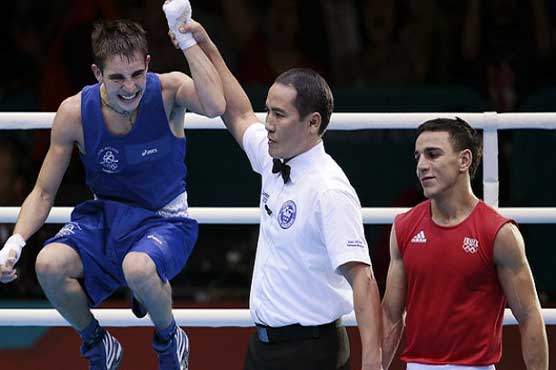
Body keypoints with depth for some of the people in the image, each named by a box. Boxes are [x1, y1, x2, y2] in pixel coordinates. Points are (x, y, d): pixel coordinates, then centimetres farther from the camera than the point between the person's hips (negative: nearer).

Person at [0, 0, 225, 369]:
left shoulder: (168, 91, -16)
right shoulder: (75, 113, -11)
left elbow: (215, 106, -41)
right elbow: (44, 192, -1)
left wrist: (185, 36, -40)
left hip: (165, 220, -3)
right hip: (104, 218, 3)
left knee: (138, 268, -38)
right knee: (49, 264, -27)